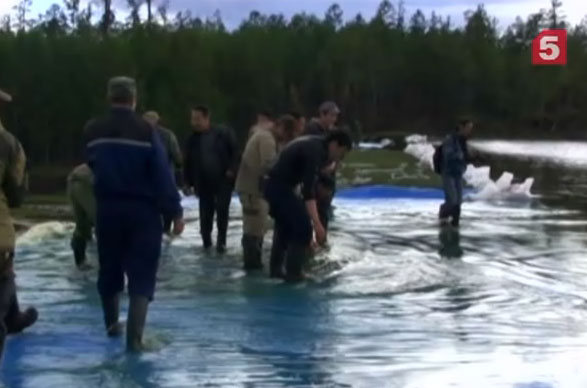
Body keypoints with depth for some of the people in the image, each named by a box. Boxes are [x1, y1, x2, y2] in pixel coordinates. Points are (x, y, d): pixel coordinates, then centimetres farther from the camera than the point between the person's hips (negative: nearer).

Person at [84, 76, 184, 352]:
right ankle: (134, 337, -9)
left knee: (110, 269, 20)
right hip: (142, 210, -4)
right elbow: (162, 174, -14)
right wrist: (175, 212, -9)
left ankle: (112, 324, 37)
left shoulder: (92, 131, 0)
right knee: (141, 275, 0)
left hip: (107, 209, 4)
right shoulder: (145, 130, -13)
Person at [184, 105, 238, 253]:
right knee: (205, 213, 4)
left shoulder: (223, 133, -6)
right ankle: (206, 243, 17)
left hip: (223, 180, -3)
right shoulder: (193, 139, 3)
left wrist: (232, 170, -14)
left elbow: (235, 151, -3)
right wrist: (189, 183, 5)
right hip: (203, 183, 3)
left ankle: (221, 241, 7)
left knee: (222, 210, -4)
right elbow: (188, 163, 8)